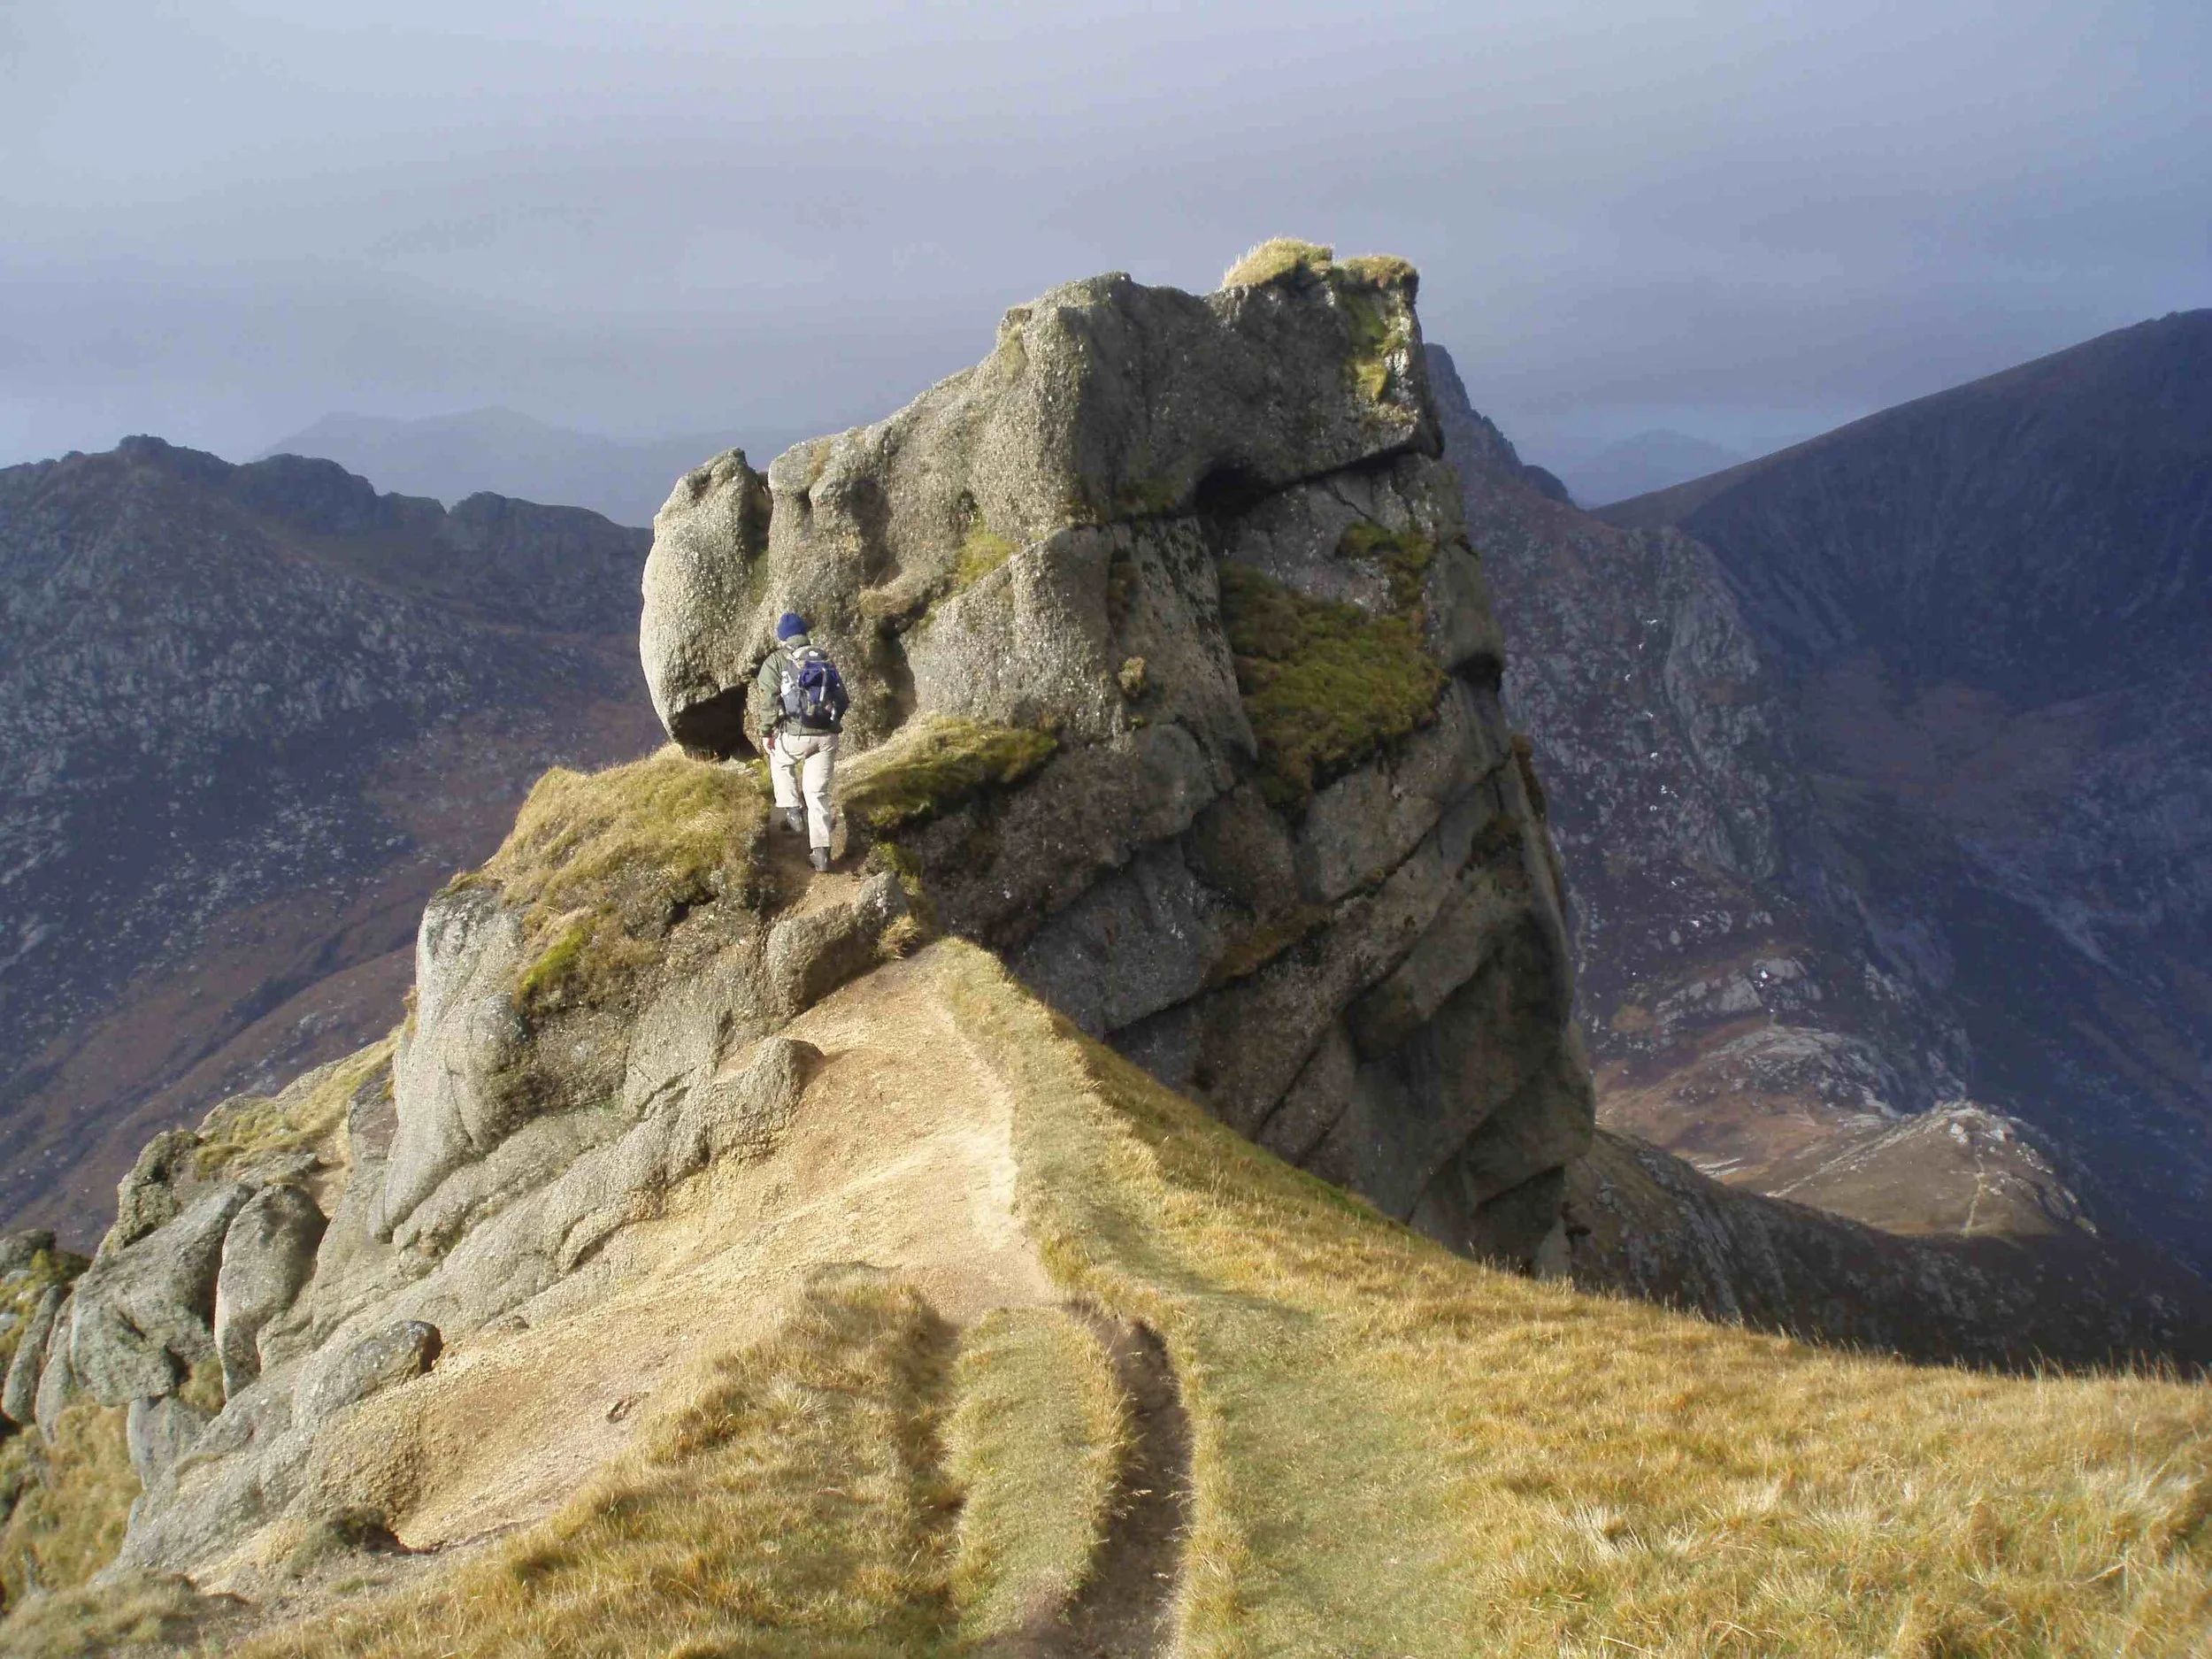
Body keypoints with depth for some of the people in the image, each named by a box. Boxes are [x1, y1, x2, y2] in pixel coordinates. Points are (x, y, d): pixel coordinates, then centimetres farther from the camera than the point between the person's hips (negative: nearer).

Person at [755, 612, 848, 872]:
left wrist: (767, 733, 3)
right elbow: (842, 699, 15)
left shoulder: (776, 661, 2)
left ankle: (793, 813, 20)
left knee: (780, 762, 31)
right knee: (818, 793, 10)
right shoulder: (825, 660, 16)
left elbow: (769, 701, -7)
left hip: (795, 735, -3)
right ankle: (820, 852, 3)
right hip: (827, 736, 3)